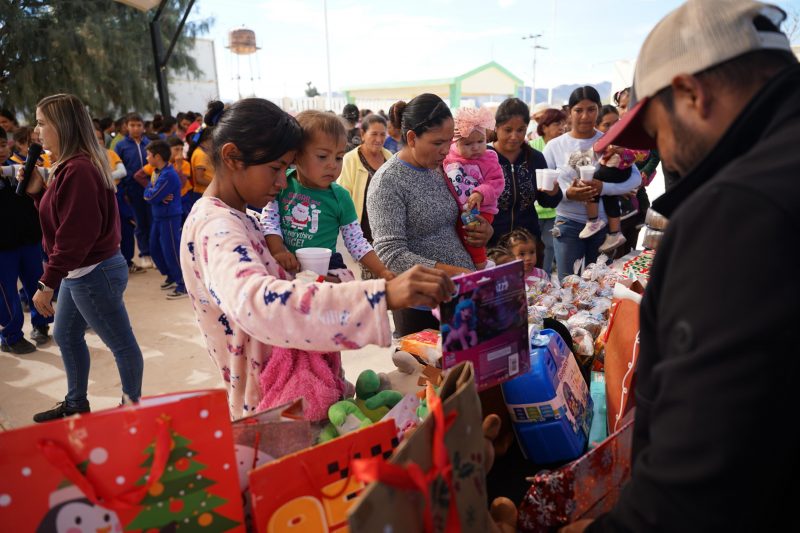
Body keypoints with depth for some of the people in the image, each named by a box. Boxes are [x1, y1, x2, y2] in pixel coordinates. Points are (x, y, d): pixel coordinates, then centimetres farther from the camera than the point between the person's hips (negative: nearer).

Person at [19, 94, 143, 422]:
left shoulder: (78, 169, -22)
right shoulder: (69, 165, 11)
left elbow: (74, 235, -26)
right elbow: (60, 219, 16)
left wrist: (46, 284, -22)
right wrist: (38, 191, 1)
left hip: (94, 273, -11)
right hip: (79, 271, 11)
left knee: (121, 344, 5)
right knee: (66, 336, 23)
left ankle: (132, 407, 21)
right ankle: (75, 404, 39)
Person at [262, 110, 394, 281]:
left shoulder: (340, 197, -2)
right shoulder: (283, 183, -1)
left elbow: (356, 242, 2)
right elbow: (269, 222, 0)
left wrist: (382, 272, -7)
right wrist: (277, 251, -19)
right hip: (287, 266, 1)